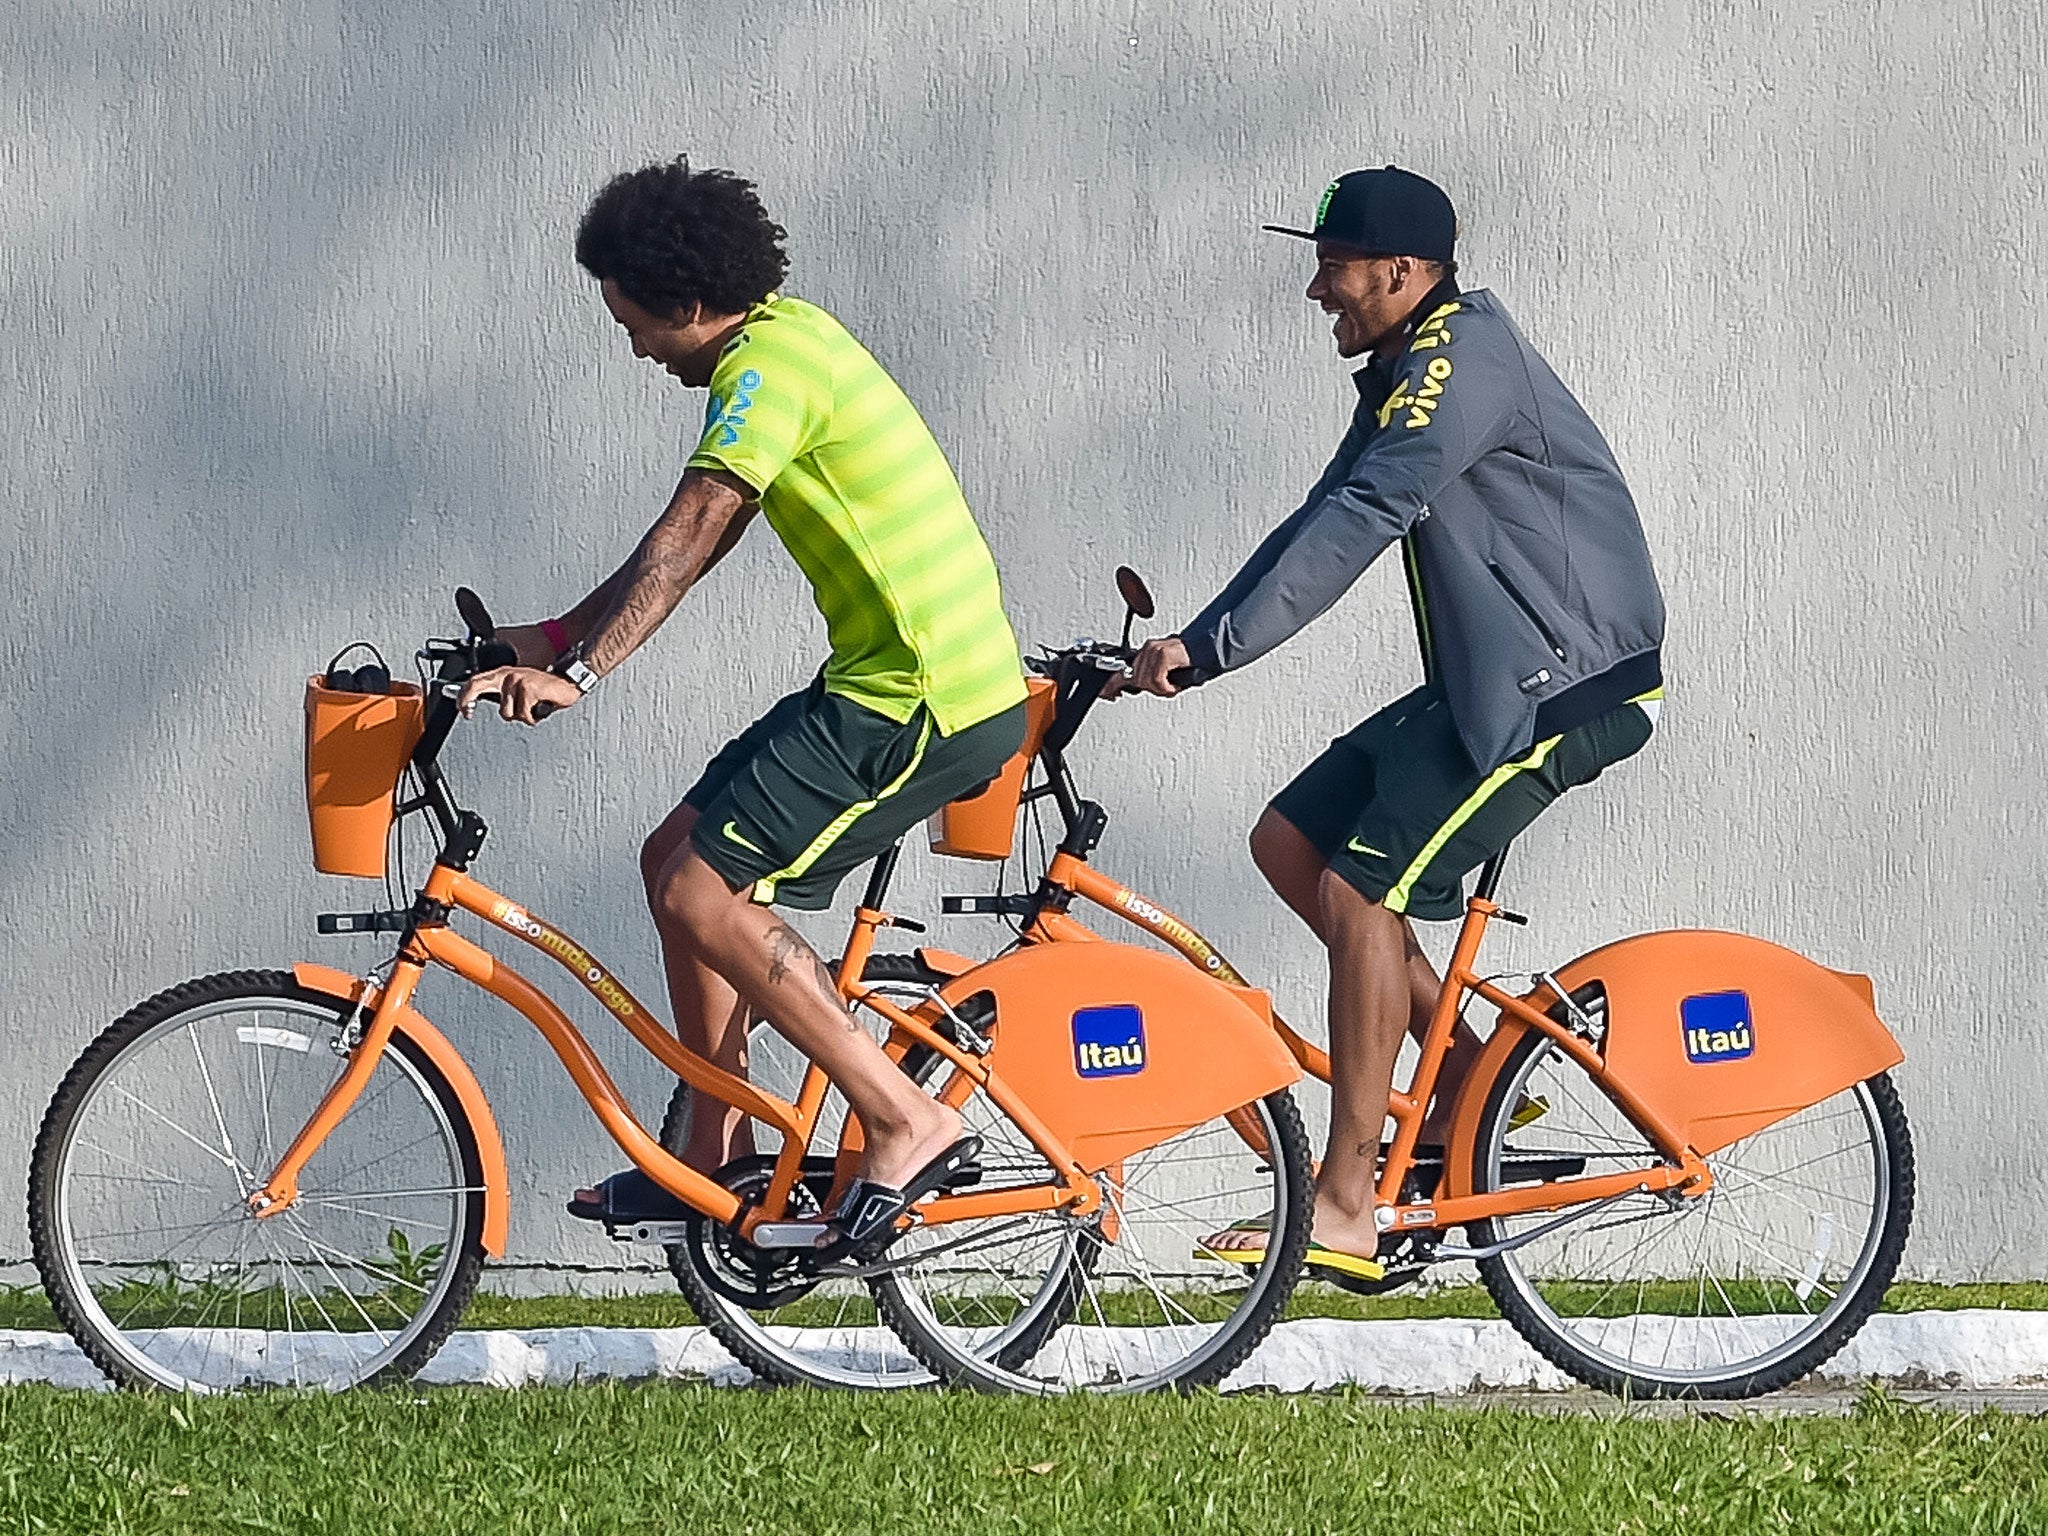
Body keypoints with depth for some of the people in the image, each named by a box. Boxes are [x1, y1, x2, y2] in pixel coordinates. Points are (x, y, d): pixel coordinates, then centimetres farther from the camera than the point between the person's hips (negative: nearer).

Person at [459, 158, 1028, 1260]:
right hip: (899, 682, 10)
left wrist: (577, 673, -31)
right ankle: (716, 1152, 17)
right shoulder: (789, 336, 16)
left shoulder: (769, 368, -15)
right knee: (679, 858, 13)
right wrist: (558, 638, 20)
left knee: (703, 894, -12)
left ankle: (907, 1124, -9)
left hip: (922, 703, -10)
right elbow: (699, 539, 21)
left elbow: (686, 539, -25)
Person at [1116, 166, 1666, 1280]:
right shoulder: (1406, 375, 16)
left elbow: (1361, 519, -27)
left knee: (1360, 888, -15)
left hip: (1565, 686, -10)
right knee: (1290, 842, 7)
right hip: (1488, 681, 11)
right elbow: (1331, 516, 15)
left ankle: (1344, 1208, -14)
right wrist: (1191, 644, 4)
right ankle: (1466, 1075, 11)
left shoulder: (1464, 356, -17)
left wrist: (1210, 647, -29)